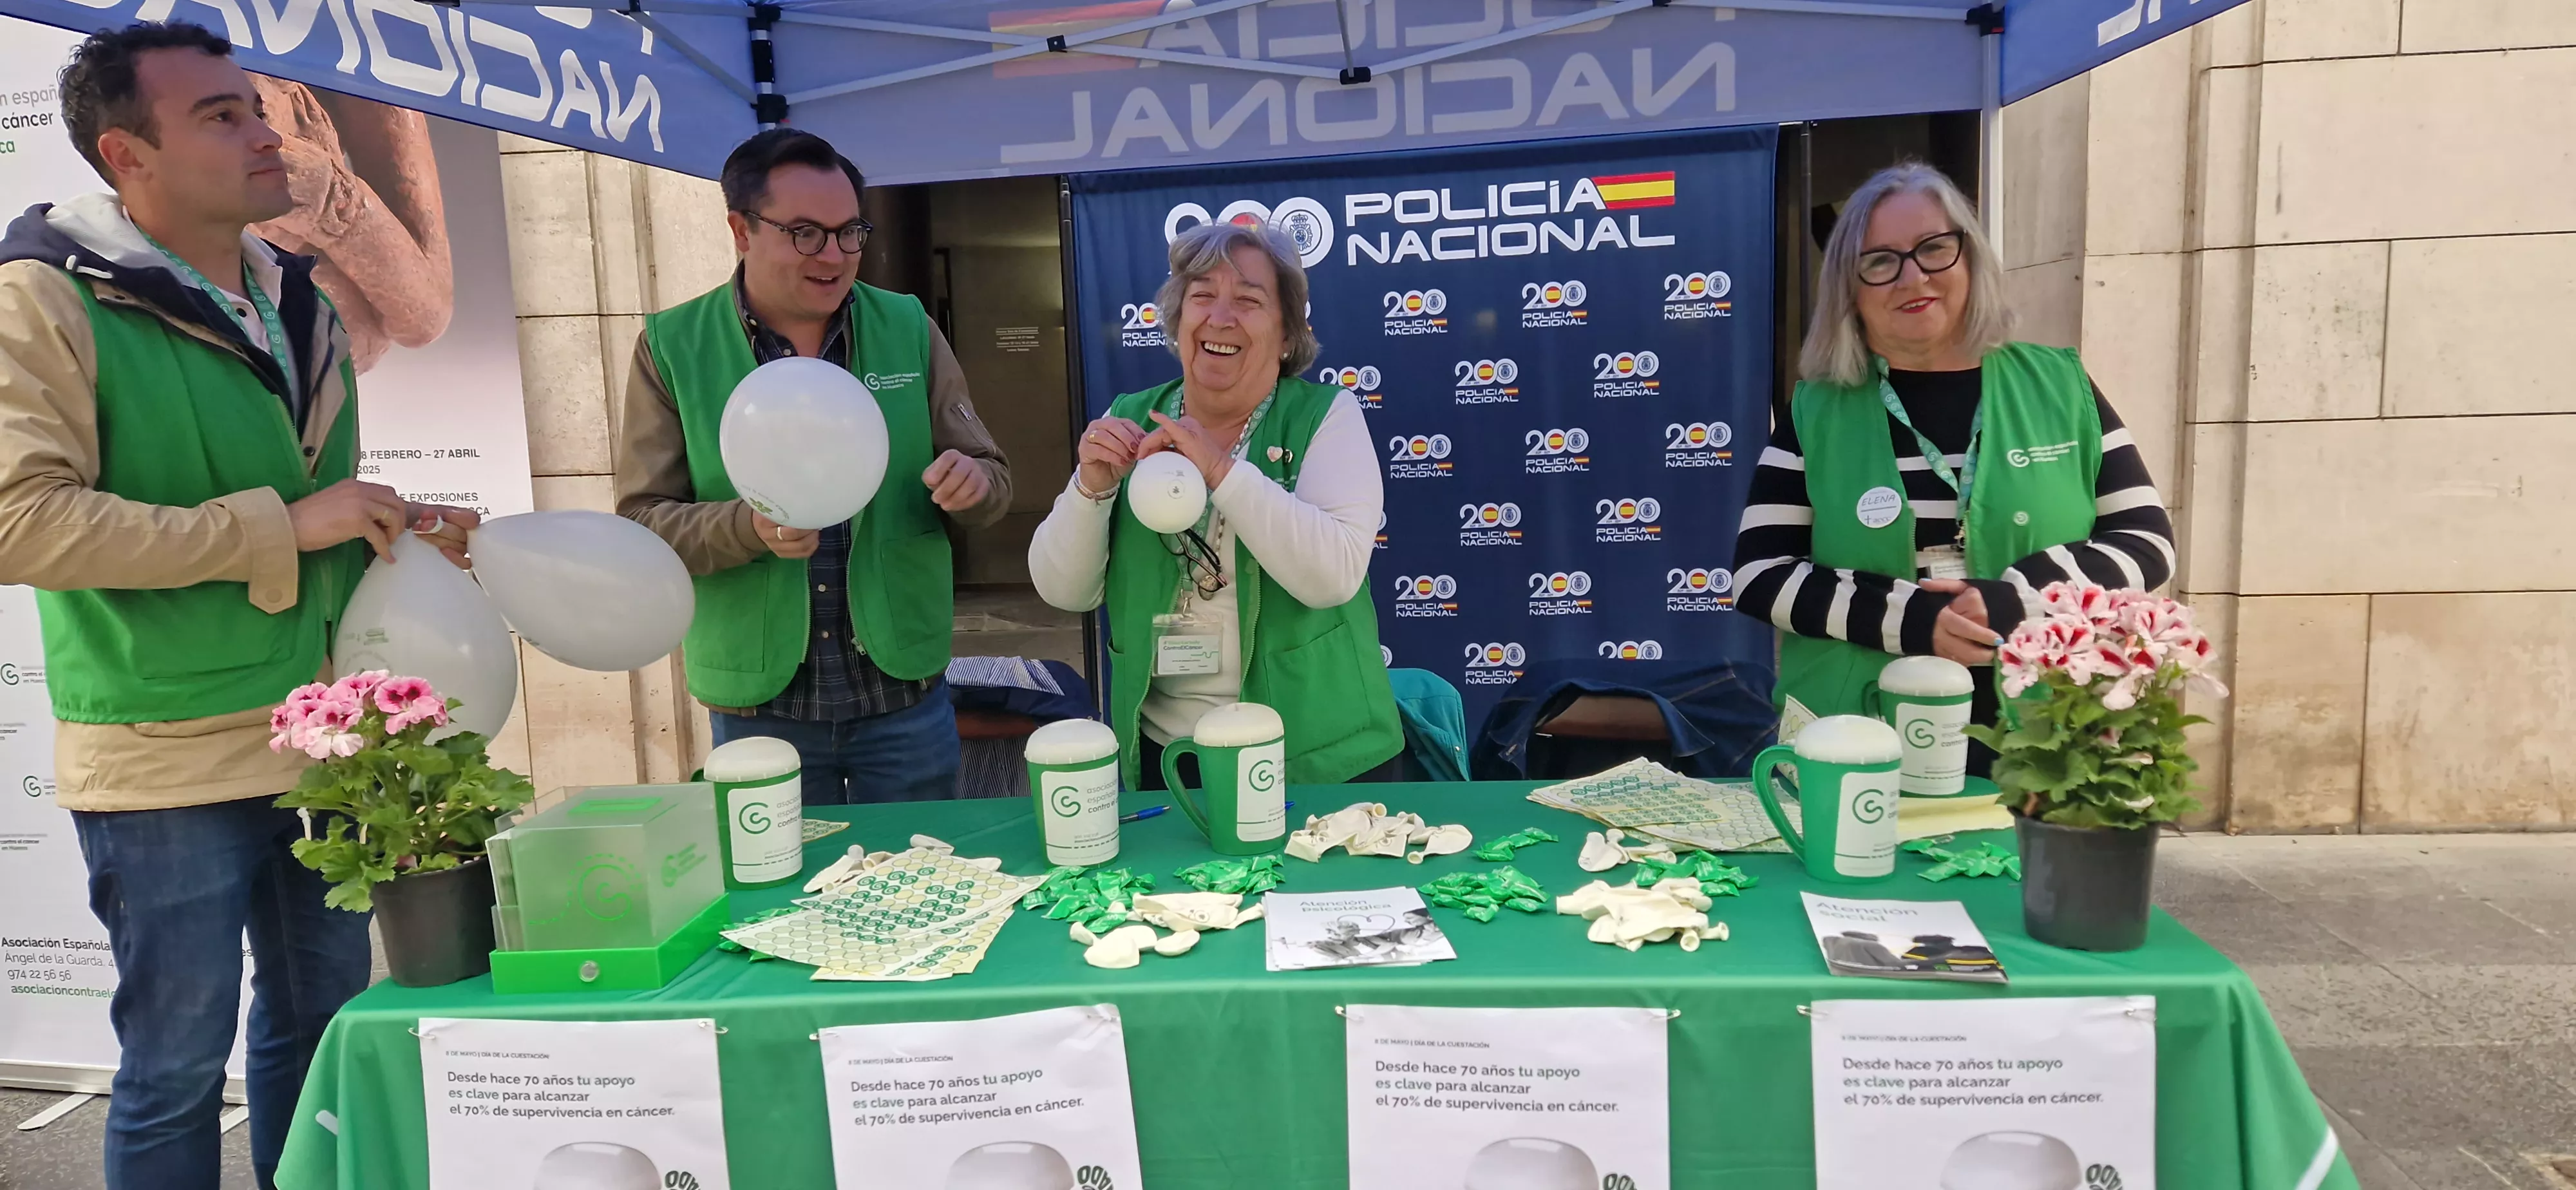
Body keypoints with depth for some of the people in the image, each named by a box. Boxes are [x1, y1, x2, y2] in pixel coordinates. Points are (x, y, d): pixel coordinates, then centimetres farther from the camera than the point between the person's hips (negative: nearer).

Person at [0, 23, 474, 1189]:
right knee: (177, 1066, 8)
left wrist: (397, 528, 4)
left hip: (324, 743, 6)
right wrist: (283, 526, -21)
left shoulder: (294, 299, 11)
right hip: (169, 763, -6)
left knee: (322, 1023, 18)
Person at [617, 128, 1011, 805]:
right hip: (757, 705, -1)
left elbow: (992, 483, 4)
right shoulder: (672, 347, -3)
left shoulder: (908, 329, 0)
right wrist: (750, 528, -25)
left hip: (906, 692, 1)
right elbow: (640, 520, -6)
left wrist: (971, 483, -20)